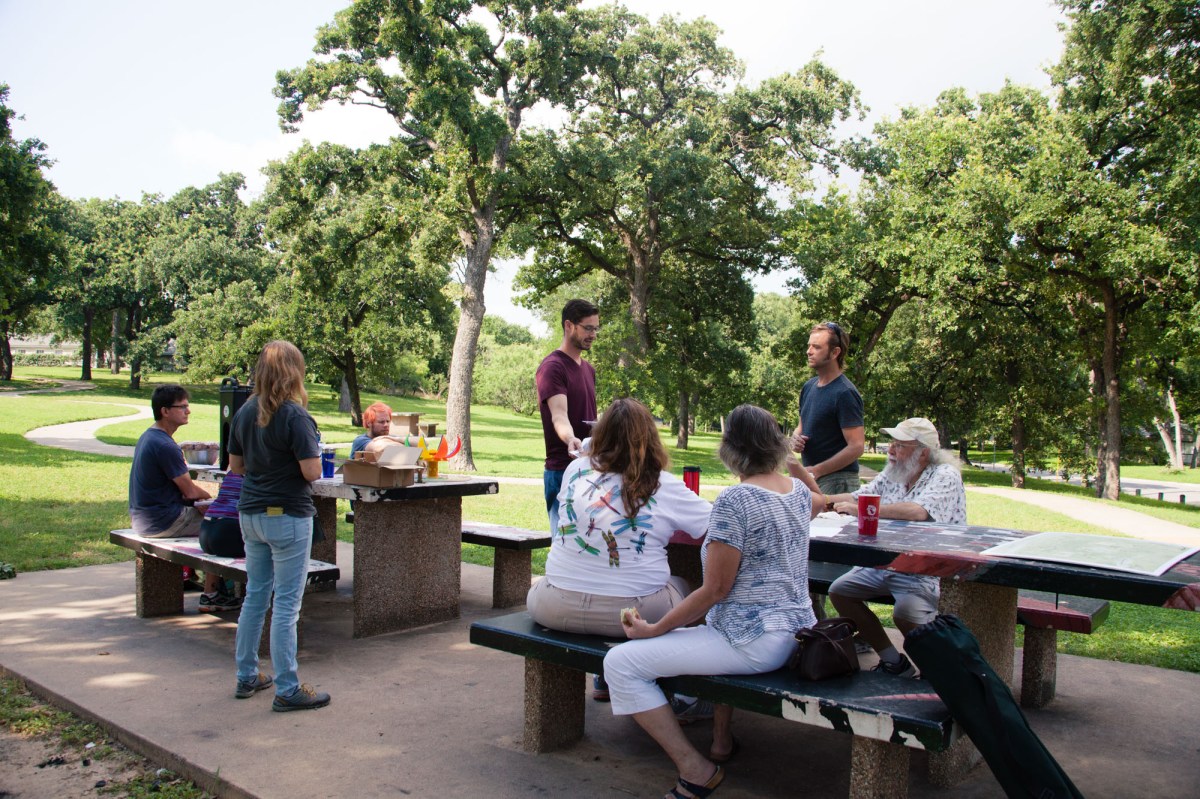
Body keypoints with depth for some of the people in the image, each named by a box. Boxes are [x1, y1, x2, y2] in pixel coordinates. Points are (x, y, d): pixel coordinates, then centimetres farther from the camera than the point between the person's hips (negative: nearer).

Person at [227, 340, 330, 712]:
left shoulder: (245, 412, 5)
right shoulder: (295, 416, -17)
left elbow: (235, 464, 12)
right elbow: (312, 472, -18)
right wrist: (313, 448, 0)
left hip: (251, 513, 7)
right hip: (287, 516, -7)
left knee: (255, 595, 18)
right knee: (287, 603, -1)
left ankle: (247, 676, 29)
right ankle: (287, 690, 6)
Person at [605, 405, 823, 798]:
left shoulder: (734, 501, -20)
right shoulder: (799, 489, 4)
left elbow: (715, 590, -19)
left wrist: (653, 630, -11)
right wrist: (791, 461, 42)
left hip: (756, 643, -10)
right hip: (797, 630, 10)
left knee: (620, 663, -10)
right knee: (712, 624, 41)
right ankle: (722, 740, 40)